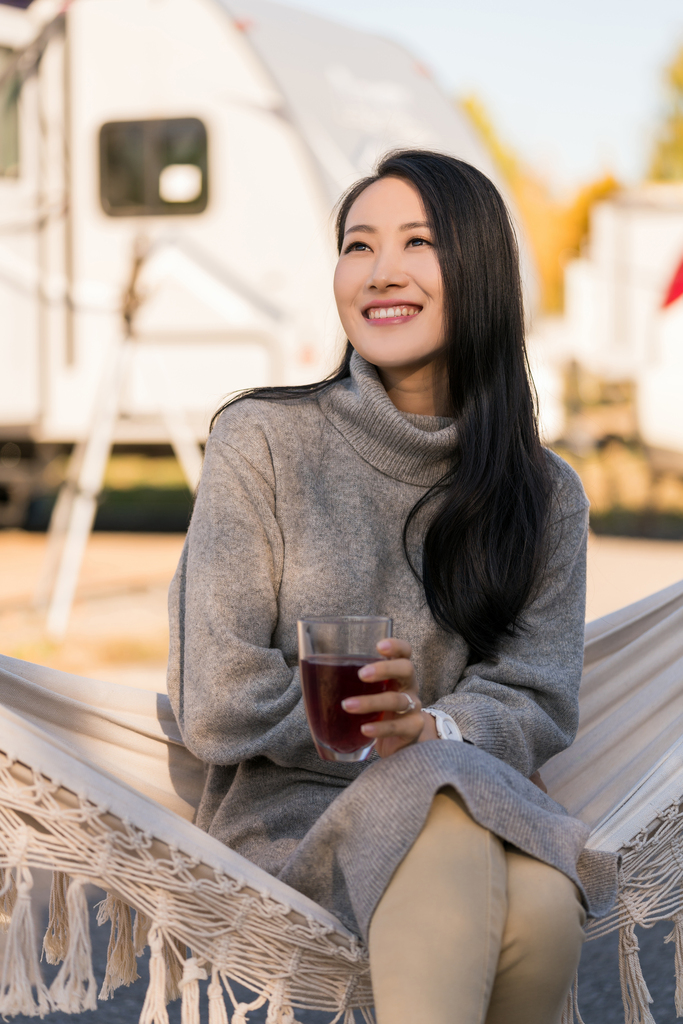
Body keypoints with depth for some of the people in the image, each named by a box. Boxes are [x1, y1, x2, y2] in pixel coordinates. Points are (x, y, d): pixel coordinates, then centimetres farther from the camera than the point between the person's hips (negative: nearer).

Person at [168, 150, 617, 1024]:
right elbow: (217, 707, -6)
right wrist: (408, 751, -6)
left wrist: (428, 726, -20)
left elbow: (537, 702, 2)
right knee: (444, 804, -36)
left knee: (544, 903, -32)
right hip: (285, 810, -3)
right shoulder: (262, 441, -3)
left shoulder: (546, 496, 7)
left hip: (482, 803, 3)